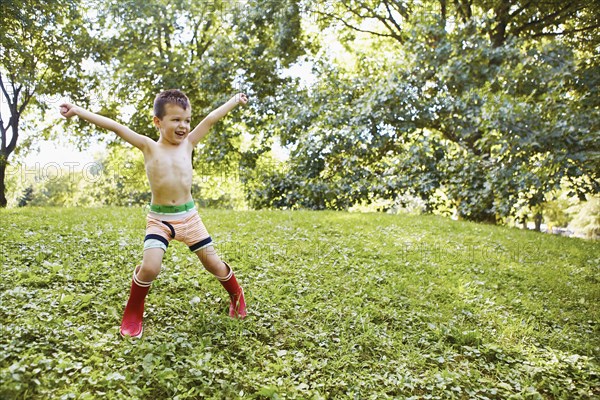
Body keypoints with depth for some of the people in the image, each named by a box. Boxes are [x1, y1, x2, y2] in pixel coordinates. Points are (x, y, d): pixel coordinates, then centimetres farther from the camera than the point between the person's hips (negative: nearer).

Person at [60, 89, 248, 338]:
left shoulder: (188, 143, 3)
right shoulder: (149, 147, -3)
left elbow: (211, 118, 7)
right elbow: (115, 127, -8)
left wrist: (235, 100, 18)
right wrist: (78, 111, -11)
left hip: (188, 216, 2)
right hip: (159, 219, -2)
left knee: (212, 262, 6)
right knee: (149, 268, -16)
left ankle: (236, 295, 34)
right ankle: (133, 314, 12)